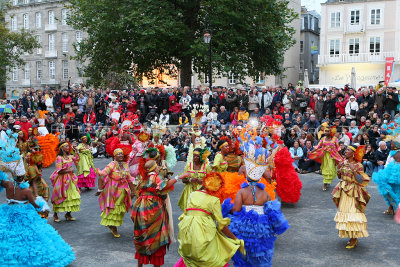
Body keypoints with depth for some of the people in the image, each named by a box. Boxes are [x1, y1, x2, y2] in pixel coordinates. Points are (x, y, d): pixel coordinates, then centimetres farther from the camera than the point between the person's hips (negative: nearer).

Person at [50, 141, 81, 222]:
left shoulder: (70, 156, 7)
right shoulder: (59, 158, -12)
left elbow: (77, 159, 25)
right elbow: (59, 171, -16)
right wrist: (69, 171, -12)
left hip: (70, 179, 6)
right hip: (62, 179, -6)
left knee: (71, 196, 4)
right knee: (60, 197, -1)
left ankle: (68, 214, 16)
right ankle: (55, 214, 13)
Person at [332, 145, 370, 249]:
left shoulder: (358, 166, -10)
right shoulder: (344, 163, 7)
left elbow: (361, 181, -16)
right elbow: (340, 176, 14)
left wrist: (354, 171, -23)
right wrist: (339, 168, -3)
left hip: (353, 193, -6)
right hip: (344, 191, 6)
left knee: (352, 213, -8)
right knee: (344, 212, 8)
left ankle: (354, 239, 0)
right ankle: (351, 237, 20)